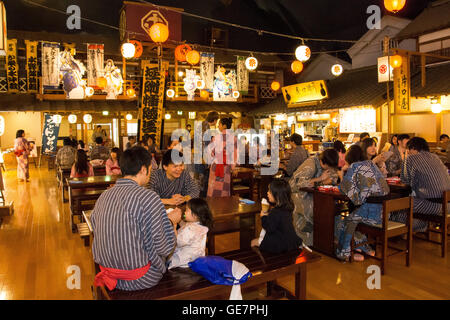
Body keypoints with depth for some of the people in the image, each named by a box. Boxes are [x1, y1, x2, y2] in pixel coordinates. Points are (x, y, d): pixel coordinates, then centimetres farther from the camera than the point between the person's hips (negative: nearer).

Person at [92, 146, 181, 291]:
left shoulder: (103, 196, -1)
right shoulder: (149, 198, -21)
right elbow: (162, 247, -18)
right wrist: (171, 221, 1)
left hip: (106, 269, 6)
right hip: (139, 279, -6)